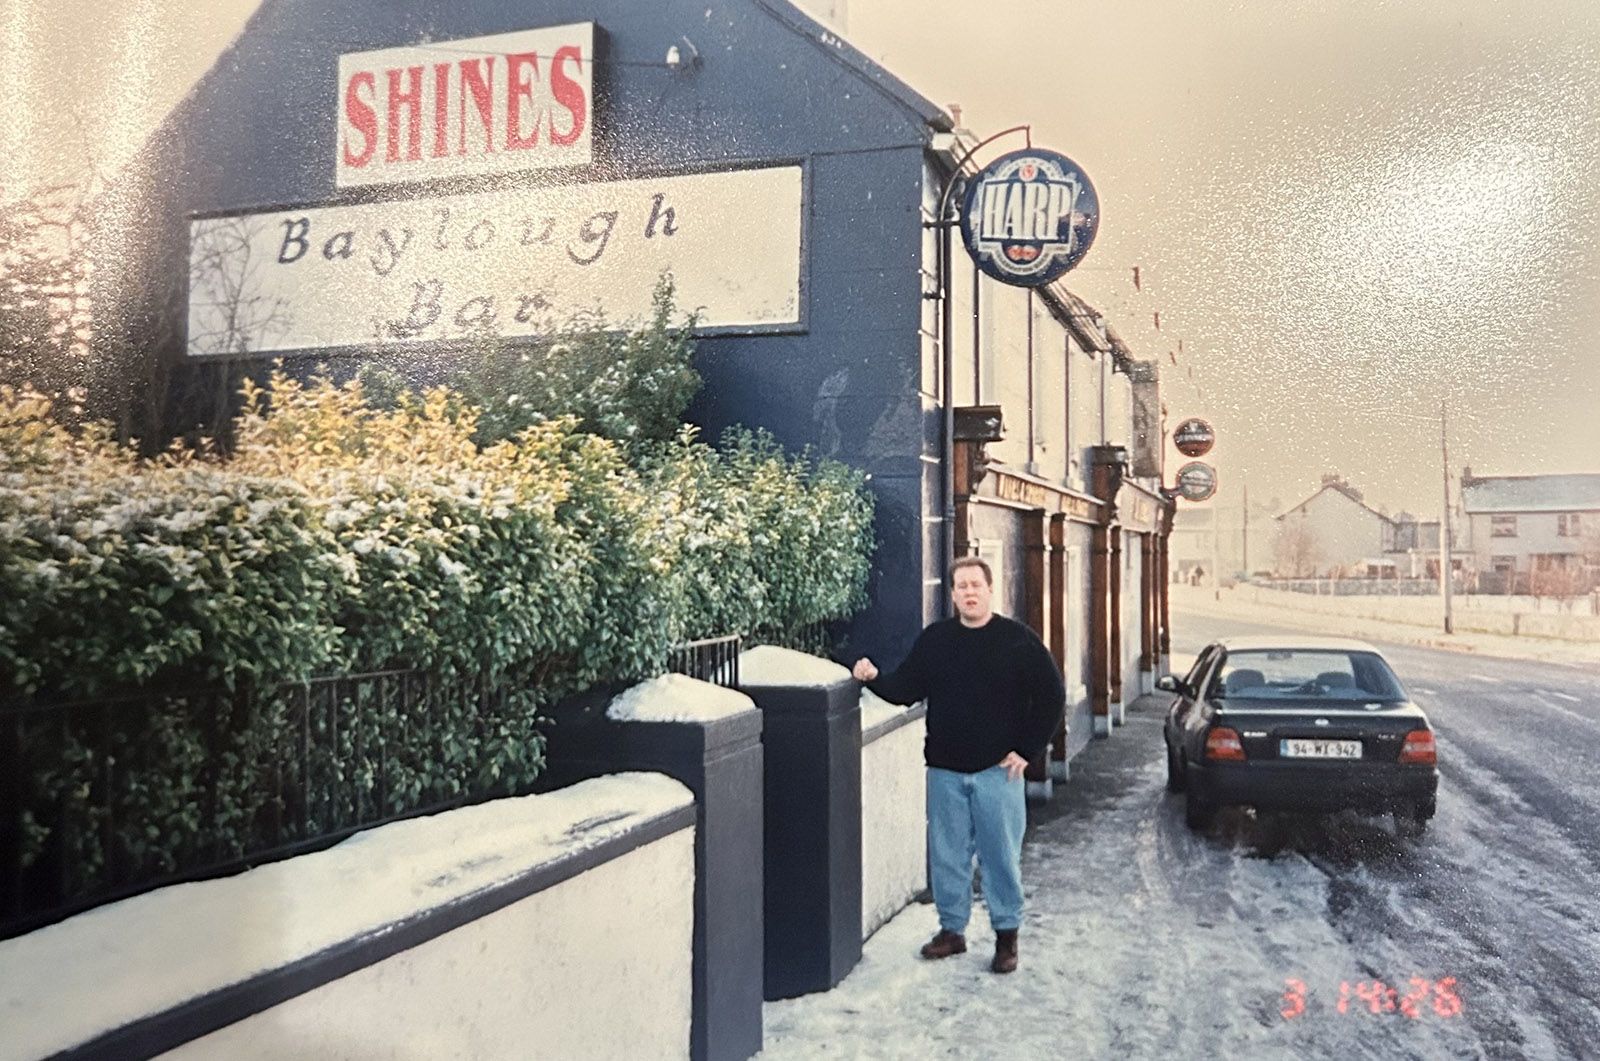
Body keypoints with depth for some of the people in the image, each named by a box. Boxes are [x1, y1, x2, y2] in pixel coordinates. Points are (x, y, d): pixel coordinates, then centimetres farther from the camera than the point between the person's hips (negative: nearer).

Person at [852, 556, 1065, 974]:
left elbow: (1051, 695, -1)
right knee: (947, 854, 10)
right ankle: (952, 929, 24)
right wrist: (874, 678, -11)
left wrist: (1028, 749, -4)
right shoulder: (933, 640, 6)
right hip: (945, 770, 3)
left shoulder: (1018, 640, -4)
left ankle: (1007, 935, 18)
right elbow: (906, 689, 8)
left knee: (1001, 854, 4)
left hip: (997, 769, -3)